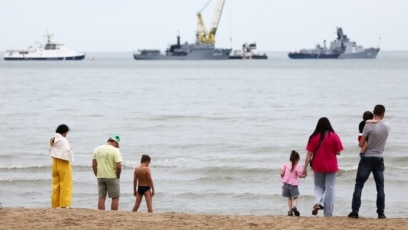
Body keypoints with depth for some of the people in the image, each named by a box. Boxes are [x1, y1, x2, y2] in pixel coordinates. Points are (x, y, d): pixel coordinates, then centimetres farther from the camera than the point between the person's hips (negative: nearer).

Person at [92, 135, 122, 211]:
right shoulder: (115, 150, -10)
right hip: (112, 177, -5)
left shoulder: (97, 149, 7)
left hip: (100, 177, 5)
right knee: (115, 198, 4)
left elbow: (94, 165, 8)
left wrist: (97, 175, 14)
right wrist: (118, 176, -2)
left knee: (101, 198, 8)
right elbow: (118, 166, -17)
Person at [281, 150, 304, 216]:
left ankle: (290, 211, 8)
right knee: (295, 197, 4)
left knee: (289, 197, 14)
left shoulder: (285, 164, 1)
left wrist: (283, 178, 16)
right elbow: (299, 175, -10)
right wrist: (303, 176, 11)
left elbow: (281, 173, -3)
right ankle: (294, 206, -25)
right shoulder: (298, 166, -8)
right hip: (294, 183, -3)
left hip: (286, 183, 3)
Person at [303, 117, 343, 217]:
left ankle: (318, 202, -10)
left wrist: (305, 168, -1)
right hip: (331, 167, -1)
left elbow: (309, 154, -5)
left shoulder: (314, 137, -5)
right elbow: (338, 152, -3)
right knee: (329, 189, 5)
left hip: (318, 167, 1)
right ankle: (328, 214, 4)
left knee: (318, 186, 18)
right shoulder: (334, 136, -6)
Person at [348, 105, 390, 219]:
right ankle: (381, 213, 6)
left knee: (359, 185, 2)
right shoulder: (387, 126, -2)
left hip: (366, 158, -3)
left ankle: (355, 212, -2)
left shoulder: (369, 126, -15)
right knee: (380, 187, 9)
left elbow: (361, 144, -12)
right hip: (379, 159, 3)